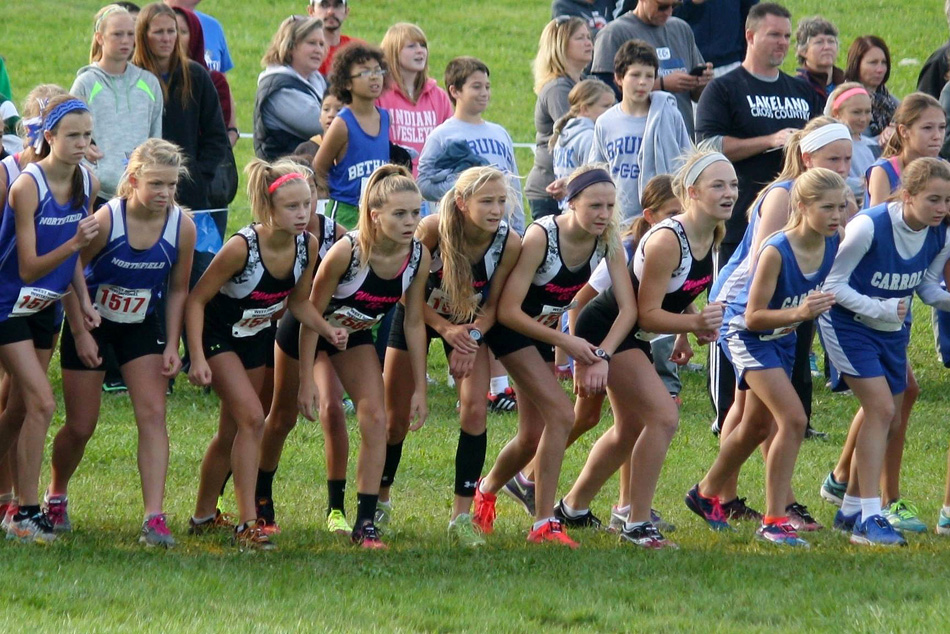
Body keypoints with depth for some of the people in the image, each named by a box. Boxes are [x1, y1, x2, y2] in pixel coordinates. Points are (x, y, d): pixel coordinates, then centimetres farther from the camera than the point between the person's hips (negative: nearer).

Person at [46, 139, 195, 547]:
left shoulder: (181, 227, -15)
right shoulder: (105, 221, -26)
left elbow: (178, 290, -2)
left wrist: (172, 345, -6)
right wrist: (80, 334, -14)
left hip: (141, 327, 3)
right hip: (91, 324, -3)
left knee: (153, 414, -13)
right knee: (80, 426, 3)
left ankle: (154, 518, -17)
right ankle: (55, 497, 31)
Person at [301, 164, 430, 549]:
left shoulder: (419, 256, -20)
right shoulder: (347, 252, -34)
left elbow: (413, 322, -8)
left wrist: (420, 389, -6)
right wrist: (306, 382, -23)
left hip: (356, 335, 4)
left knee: (375, 419, -9)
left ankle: (366, 523, -7)